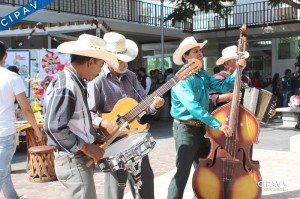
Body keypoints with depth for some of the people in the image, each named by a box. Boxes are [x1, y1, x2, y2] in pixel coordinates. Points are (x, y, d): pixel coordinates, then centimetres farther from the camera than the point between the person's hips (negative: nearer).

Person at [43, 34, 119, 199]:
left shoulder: (76, 82, 10)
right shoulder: (66, 86, -21)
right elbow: (53, 127, -26)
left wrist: (94, 137, 9)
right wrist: (85, 146, -20)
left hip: (81, 157, 10)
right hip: (73, 159, -10)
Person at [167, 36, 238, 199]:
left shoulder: (203, 75, 8)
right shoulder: (182, 78, -18)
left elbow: (223, 86, 3)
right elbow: (192, 106, -29)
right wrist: (217, 124, -31)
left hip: (201, 127, 8)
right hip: (185, 129, -8)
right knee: (183, 172, -5)